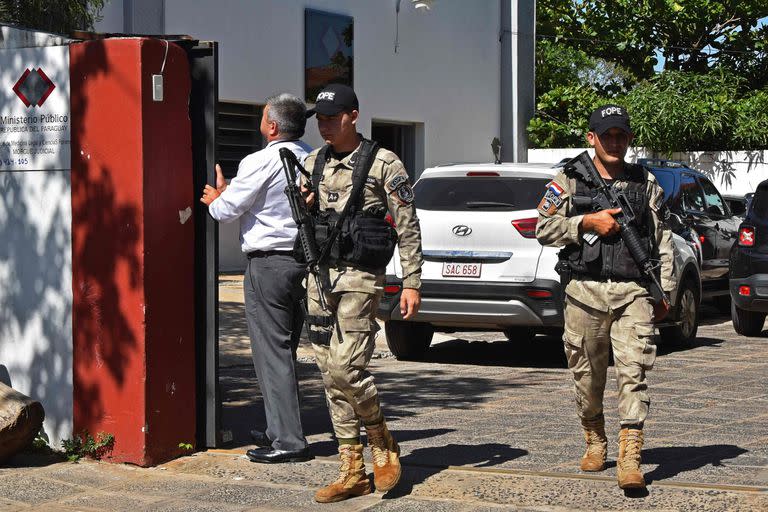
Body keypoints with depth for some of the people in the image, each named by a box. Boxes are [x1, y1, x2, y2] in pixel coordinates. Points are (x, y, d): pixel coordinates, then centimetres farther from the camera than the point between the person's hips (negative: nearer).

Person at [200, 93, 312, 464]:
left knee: (272, 353, -5)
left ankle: (287, 441, -5)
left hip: (269, 263, -8)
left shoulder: (261, 162, -14)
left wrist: (213, 198, 15)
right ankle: (280, 430, 24)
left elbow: (226, 210, -7)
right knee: (285, 350, 17)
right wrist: (225, 192, 22)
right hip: (304, 260, 8)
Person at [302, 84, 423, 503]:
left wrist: (411, 283, -10)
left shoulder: (383, 164, -5)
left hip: (360, 277, -6)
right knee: (331, 376, 5)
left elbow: (408, 227, -5)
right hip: (320, 275, 6)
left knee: (345, 369, -16)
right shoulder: (314, 162, 12)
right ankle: (352, 472, 11)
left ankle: (383, 446, 8)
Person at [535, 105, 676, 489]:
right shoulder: (569, 180, 9)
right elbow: (543, 228, 2)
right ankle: (595, 442, 29)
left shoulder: (646, 184, 13)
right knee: (587, 375, 8)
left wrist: (663, 291, 8)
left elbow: (663, 242, 14)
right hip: (585, 290, 0)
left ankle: (629, 458, -11)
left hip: (634, 292, 0)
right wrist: (587, 222, -9)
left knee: (633, 372, -10)